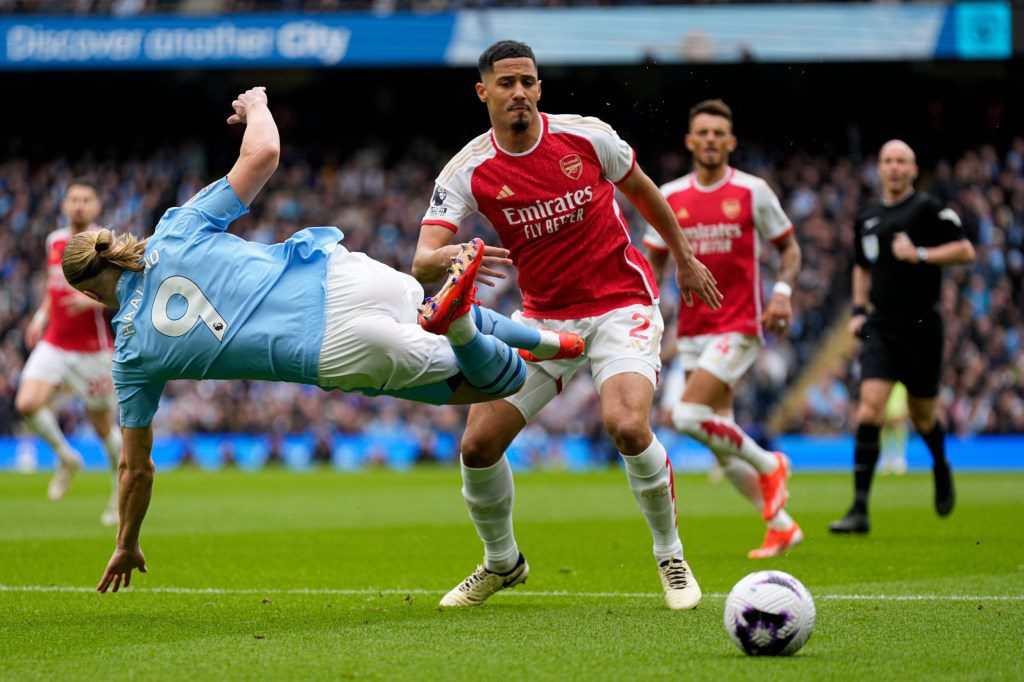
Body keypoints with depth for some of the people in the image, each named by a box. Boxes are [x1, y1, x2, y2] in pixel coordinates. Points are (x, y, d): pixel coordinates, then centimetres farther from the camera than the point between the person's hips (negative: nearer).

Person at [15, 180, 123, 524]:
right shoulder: (54, 241, 9)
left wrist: (96, 300, -27)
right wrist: (42, 315, 10)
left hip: (93, 350, -5)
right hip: (54, 343, 5)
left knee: (101, 425, 3)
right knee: (27, 404, -16)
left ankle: (123, 489, 25)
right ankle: (66, 459, 9)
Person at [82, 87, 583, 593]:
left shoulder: (131, 355, 7)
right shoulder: (177, 230, 5)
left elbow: (136, 468, 13)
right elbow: (262, 152, 2)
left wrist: (126, 547, 30)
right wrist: (255, 106, 25)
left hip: (336, 356, -2)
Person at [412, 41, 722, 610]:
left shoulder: (586, 136, -10)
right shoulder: (468, 172, -10)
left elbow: (641, 189, 11)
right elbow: (423, 263, -18)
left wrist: (685, 258, 19)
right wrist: (449, 258, -42)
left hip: (622, 303, -2)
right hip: (543, 317, 2)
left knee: (627, 425, -27)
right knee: (478, 444, -5)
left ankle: (671, 557, -3)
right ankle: (502, 562, 23)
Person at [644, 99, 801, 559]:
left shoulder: (752, 192, -3)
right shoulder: (670, 198, 7)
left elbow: (789, 247, 6)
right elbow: (655, 261, 15)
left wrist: (783, 291, -11)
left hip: (738, 327, -5)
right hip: (692, 330, 5)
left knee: (688, 415, -20)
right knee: (720, 439, 3)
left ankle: (767, 465, 3)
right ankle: (781, 526, 16)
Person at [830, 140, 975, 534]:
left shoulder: (927, 209, -5)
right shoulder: (867, 217, 12)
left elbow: (965, 251, -9)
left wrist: (920, 254, -18)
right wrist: (859, 309, 15)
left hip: (921, 325, -3)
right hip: (882, 326, 3)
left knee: (922, 416, 7)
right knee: (869, 408, -12)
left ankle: (941, 467, 43)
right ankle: (859, 509, -15)